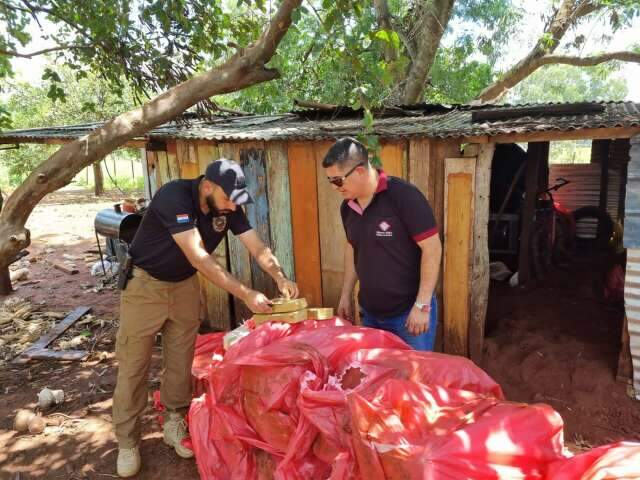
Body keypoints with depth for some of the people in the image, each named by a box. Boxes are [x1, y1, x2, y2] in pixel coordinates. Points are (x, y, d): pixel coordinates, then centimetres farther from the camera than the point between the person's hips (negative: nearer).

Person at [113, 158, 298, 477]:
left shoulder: (228, 208, -12)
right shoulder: (174, 196, -31)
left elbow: (258, 248, -9)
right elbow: (198, 257, -36)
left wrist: (280, 277, -28)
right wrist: (246, 294, -38)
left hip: (184, 285, 5)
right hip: (145, 284, -5)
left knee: (181, 361, 11)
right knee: (133, 365, 3)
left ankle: (174, 424, 29)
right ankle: (127, 442, 19)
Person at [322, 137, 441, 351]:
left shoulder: (403, 195, -19)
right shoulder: (347, 206, 2)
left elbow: (432, 248, -18)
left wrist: (422, 306, -19)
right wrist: (346, 295, 14)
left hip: (408, 312, -6)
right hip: (370, 313, 6)